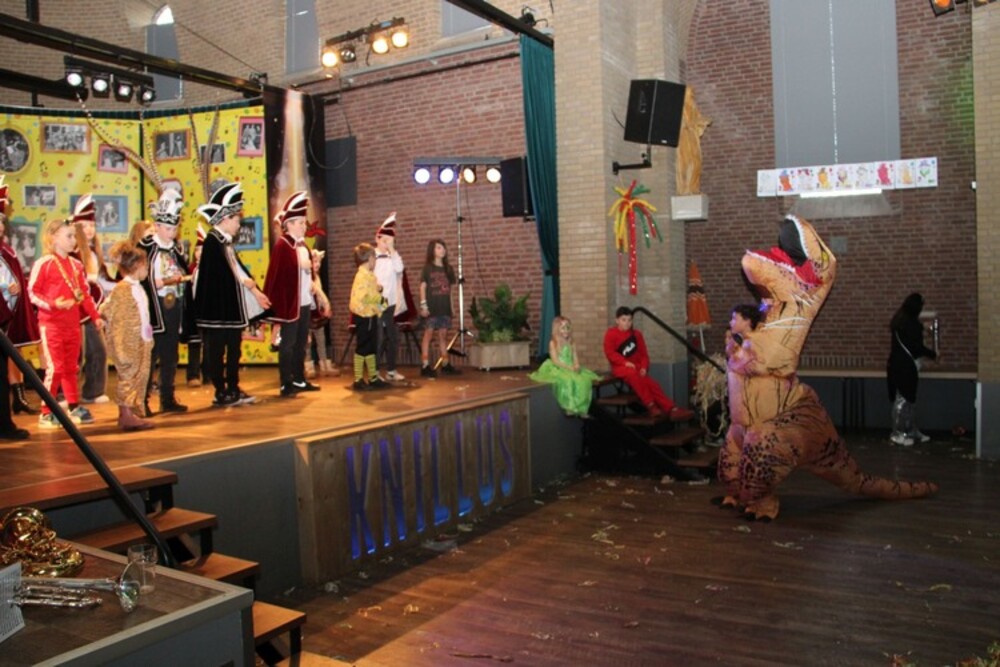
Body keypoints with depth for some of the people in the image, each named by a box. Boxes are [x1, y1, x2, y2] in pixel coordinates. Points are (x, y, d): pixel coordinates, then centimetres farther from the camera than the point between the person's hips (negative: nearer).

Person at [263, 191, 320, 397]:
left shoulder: (302, 245, 13)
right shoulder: (282, 245, -13)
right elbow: (277, 275, -17)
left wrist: (311, 282, 10)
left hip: (304, 302, 8)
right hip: (289, 302, -8)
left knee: (301, 342, 14)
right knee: (288, 342, -2)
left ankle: (299, 379, 24)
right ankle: (286, 384, 4)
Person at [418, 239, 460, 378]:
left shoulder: (448, 268, 12)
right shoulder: (428, 268, -2)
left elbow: (450, 286, 14)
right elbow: (423, 286, -5)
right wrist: (423, 304, -12)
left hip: (445, 306, 5)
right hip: (431, 306, -5)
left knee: (443, 335, 9)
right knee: (428, 334, -5)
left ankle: (445, 364, 14)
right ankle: (425, 366, -5)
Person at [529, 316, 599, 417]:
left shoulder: (572, 344, 14)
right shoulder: (553, 343, -1)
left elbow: (575, 358, 7)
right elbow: (555, 361, -10)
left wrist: (576, 366, -16)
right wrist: (568, 367, -20)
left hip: (571, 369, 5)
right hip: (558, 369, -4)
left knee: (584, 380, -24)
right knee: (566, 380, -37)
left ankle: (581, 408, -18)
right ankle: (569, 408, -26)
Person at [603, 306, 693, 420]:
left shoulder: (636, 334, 13)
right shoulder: (610, 334, 0)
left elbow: (644, 353, 12)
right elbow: (610, 353, -10)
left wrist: (644, 367, -8)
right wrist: (625, 362, -21)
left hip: (637, 367, 4)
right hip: (620, 367, -4)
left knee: (651, 383, -22)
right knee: (633, 374, -37)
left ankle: (670, 409, -29)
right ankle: (651, 406, -37)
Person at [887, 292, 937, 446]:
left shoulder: (900, 320, 12)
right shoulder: (908, 323, -18)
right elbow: (916, 346, -17)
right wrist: (933, 354, -4)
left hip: (904, 365, 10)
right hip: (904, 366, -10)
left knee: (910, 399, 15)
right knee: (903, 399, -4)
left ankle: (912, 431, 22)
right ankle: (898, 434, 2)